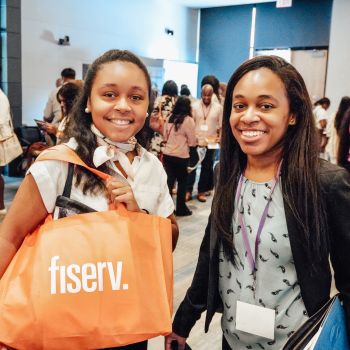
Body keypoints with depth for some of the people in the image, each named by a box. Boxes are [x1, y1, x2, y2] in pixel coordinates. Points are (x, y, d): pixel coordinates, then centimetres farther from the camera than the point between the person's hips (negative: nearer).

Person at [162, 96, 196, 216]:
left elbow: (165, 136, 12)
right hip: (181, 156, -4)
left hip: (167, 154, 4)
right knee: (182, 182, 11)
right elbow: (192, 142, -9)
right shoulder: (188, 120, -11)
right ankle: (181, 209, 20)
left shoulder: (170, 117, 3)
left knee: (169, 181, 10)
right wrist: (197, 142, 11)